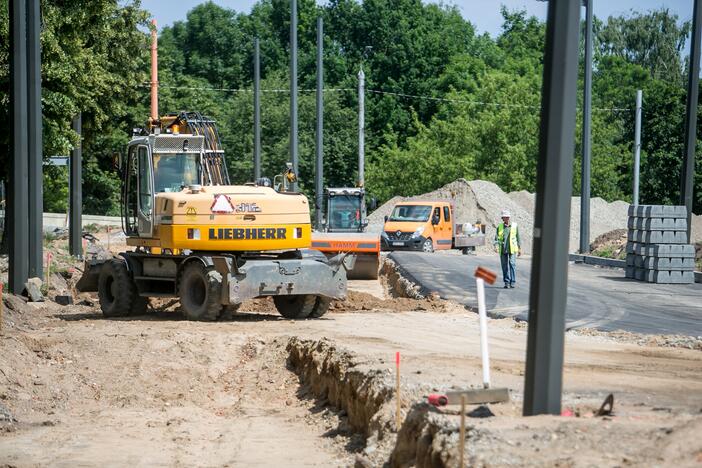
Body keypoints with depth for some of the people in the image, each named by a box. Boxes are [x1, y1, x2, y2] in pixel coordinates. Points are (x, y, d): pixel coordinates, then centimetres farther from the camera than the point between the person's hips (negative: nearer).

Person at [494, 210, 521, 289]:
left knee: (512, 264, -10)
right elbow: (496, 237, 0)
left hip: (512, 249, -2)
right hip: (503, 250, 2)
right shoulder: (499, 227, 7)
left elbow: (518, 238, 11)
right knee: (505, 266, 5)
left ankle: (512, 282, -7)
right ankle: (506, 282, 12)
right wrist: (496, 246, -17)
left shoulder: (514, 226, 6)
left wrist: (519, 248, 10)